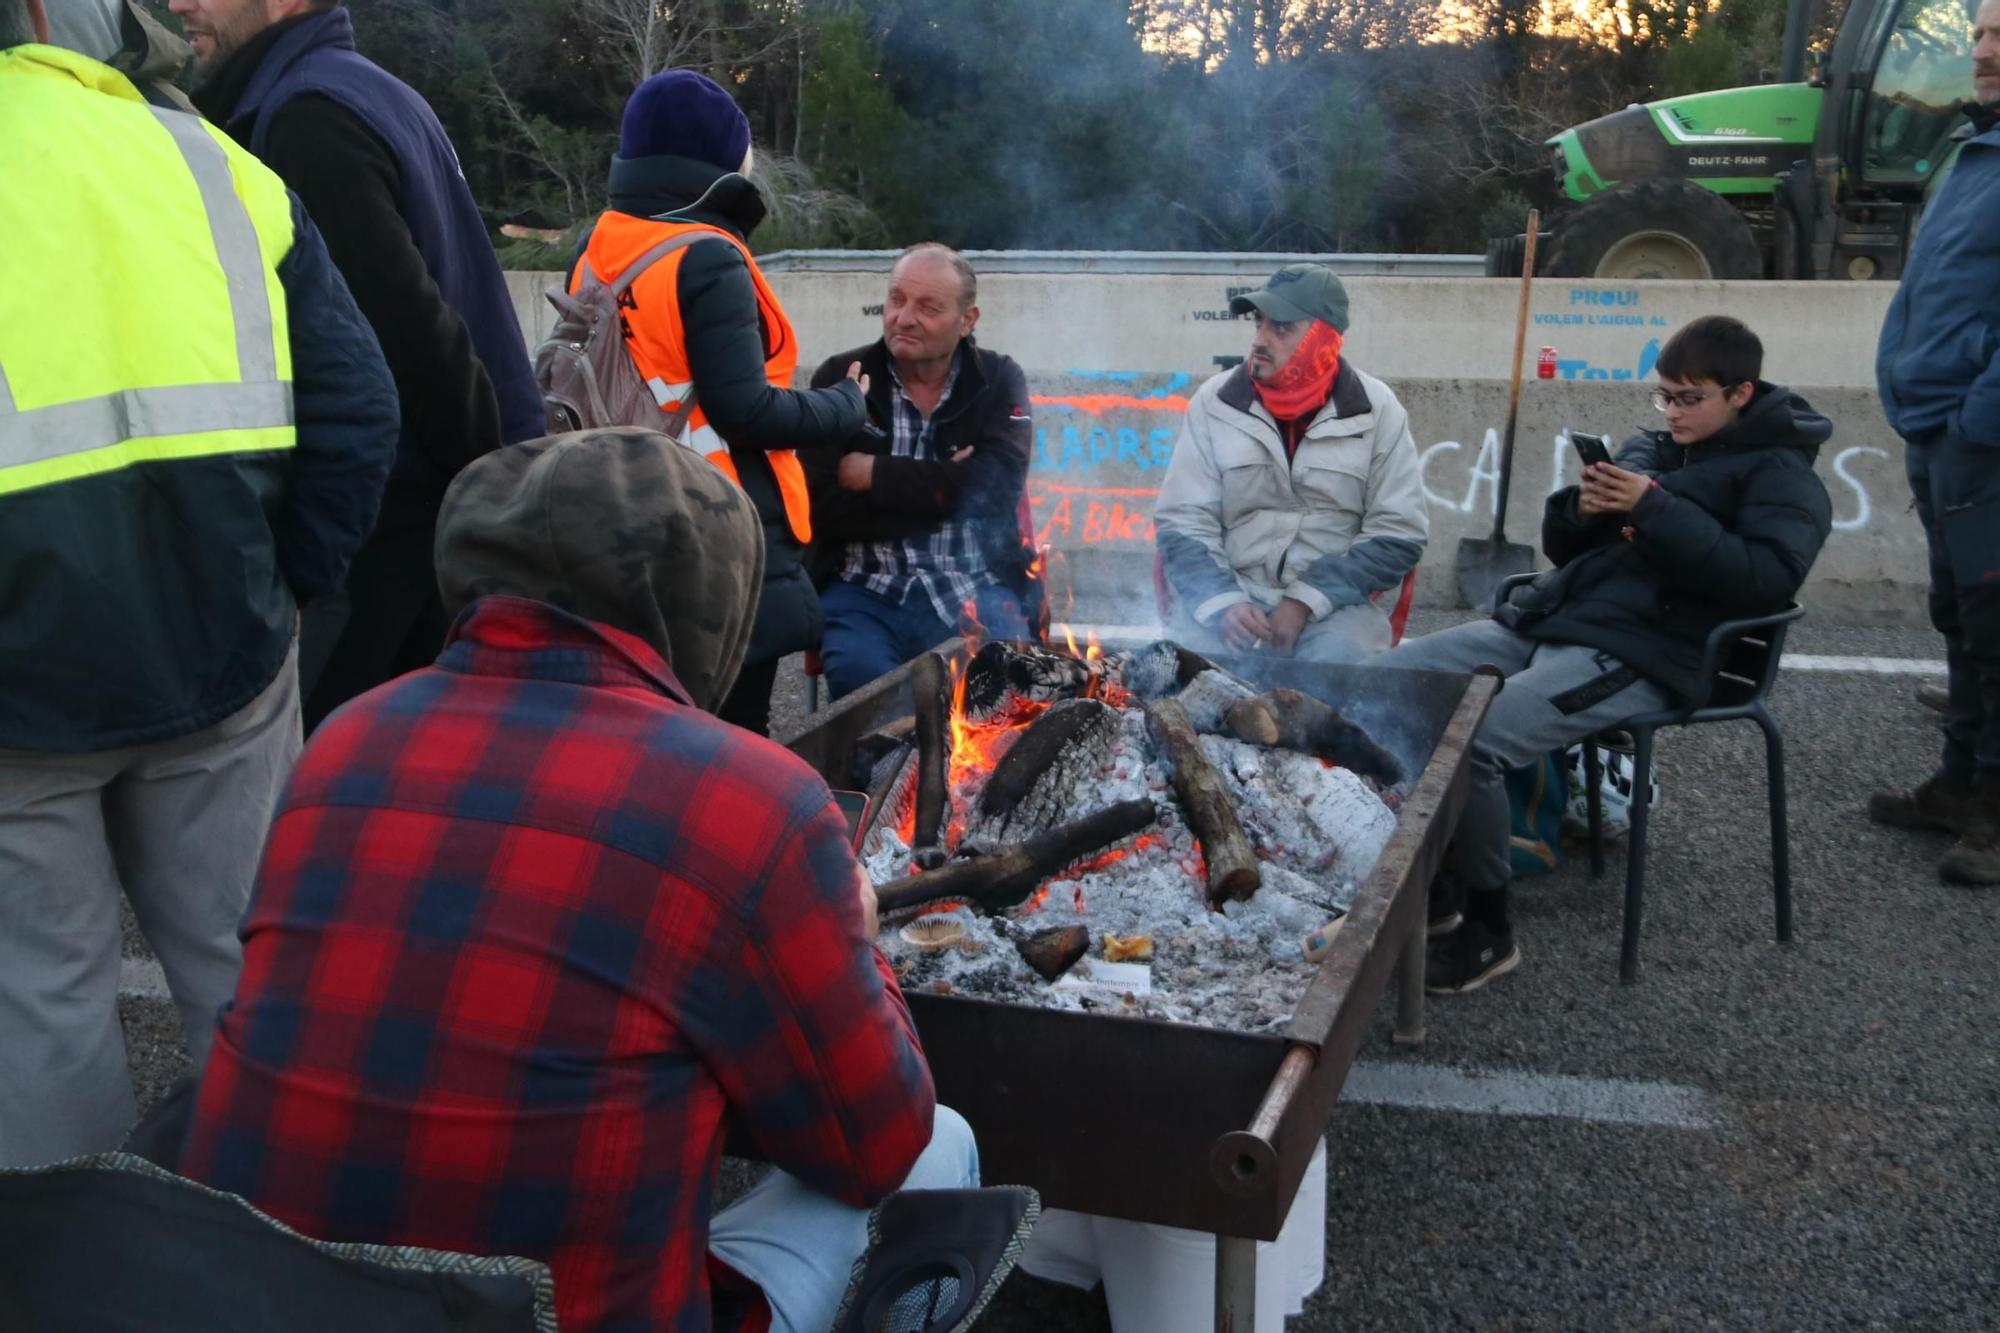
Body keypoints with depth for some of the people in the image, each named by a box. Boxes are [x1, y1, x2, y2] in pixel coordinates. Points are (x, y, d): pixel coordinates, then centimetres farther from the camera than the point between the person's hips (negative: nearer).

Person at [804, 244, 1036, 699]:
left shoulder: (999, 381, 7)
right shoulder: (840, 379, 5)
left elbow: (994, 488, -12)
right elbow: (822, 508, -7)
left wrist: (875, 474, -9)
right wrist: (944, 489, -11)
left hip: (976, 592, 0)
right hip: (866, 591, 0)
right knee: (859, 670, -30)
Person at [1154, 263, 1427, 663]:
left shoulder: (1376, 410, -1)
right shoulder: (1215, 402, 1)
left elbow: (1398, 534, -2)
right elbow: (1182, 522, 1)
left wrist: (1305, 601, -13)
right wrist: (1223, 604, -17)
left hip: (1333, 603, 0)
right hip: (1228, 591, 1)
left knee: (1336, 661, -31)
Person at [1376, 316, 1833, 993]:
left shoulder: (1779, 472, 4)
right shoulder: (1647, 448, 22)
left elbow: (1766, 578, -14)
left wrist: (1654, 510, -16)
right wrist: (1580, 507, 0)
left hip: (1637, 655, -8)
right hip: (1543, 620, 8)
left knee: (1468, 743, -30)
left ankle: (1488, 929, -10)